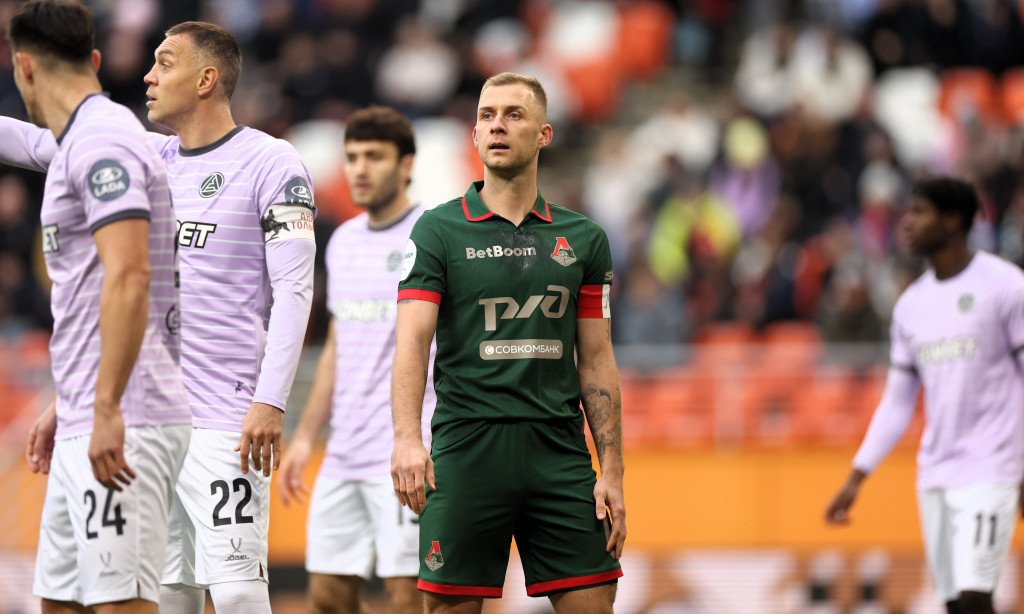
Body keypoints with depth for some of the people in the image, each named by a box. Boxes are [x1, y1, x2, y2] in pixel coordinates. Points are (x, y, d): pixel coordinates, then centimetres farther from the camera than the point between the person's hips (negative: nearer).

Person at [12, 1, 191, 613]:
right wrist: (66, 407, 31)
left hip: (125, 426, -10)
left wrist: (107, 412, -26)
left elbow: (128, 277, -23)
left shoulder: (102, 140, -12)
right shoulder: (80, 143, 19)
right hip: (85, 422, 10)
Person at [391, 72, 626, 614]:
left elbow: (596, 360, 12)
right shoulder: (438, 231, 2)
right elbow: (412, 340, -9)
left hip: (560, 453, 2)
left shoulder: (583, 239, 10)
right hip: (465, 448, -2)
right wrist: (407, 439, -25)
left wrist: (612, 471, 4)